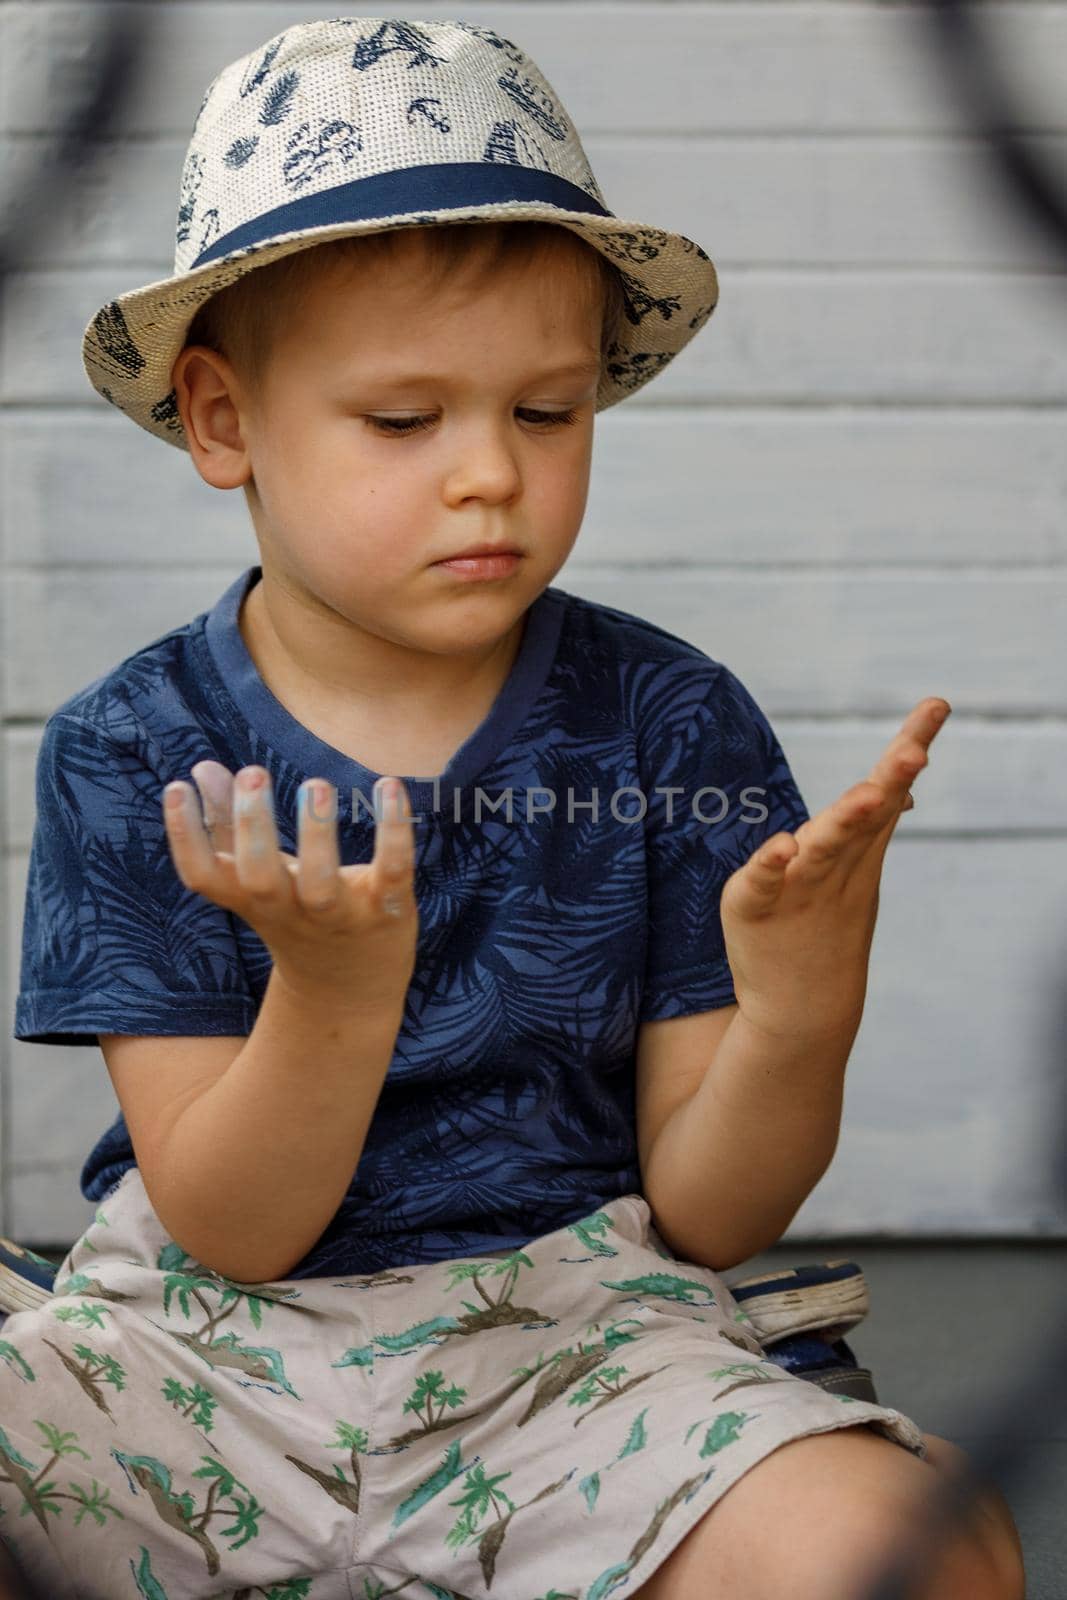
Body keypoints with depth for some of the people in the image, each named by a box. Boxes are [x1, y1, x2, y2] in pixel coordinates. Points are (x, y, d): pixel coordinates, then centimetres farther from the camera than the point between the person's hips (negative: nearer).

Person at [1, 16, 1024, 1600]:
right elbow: (228, 1231, -8)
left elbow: (703, 1217, -1)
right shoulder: (134, 754, -4)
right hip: (204, 1346, 0)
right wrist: (332, 998, -27)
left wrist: (796, 1019, -22)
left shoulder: (673, 728, -2)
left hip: (569, 1334, 0)